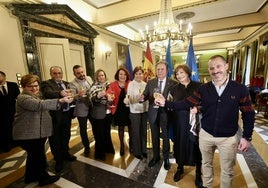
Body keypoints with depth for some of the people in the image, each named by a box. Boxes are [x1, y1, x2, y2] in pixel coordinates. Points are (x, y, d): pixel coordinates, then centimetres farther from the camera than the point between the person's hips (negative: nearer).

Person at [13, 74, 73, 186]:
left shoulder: (37, 95, 10)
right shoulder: (23, 98, -20)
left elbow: (43, 109, 26)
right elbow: (40, 105, -40)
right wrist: (60, 101, -51)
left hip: (39, 132, 9)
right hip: (27, 135, -9)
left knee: (33, 156, 23)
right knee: (39, 157, 6)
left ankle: (30, 176, 42)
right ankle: (43, 178, 26)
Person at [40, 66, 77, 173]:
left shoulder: (67, 84, 11)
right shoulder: (46, 84, -8)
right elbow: (48, 94, -29)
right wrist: (60, 93, -47)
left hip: (67, 114, 5)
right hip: (55, 115, -5)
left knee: (66, 136, 21)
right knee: (55, 139, 10)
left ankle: (65, 153, 43)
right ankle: (58, 160, 30)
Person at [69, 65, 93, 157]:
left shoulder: (89, 78, 1)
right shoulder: (72, 83, -14)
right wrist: (78, 95, -44)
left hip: (92, 107, 4)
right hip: (82, 109, -4)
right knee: (83, 129, 11)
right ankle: (86, 147, 33)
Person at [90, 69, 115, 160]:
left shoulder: (108, 85, 4)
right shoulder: (94, 87, -7)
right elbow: (93, 99, -19)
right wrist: (99, 95, -39)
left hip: (108, 113, 5)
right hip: (98, 115, -4)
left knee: (107, 132, 21)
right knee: (99, 134, 7)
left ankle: (108, 148, 41)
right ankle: (100, 153, 26)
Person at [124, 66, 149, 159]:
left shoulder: (145, 84, 2)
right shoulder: (131, 84, -11)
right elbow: (129, 98, -17)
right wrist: (126, 100, -37)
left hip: (144, 110, 4)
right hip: (135, 111, -4)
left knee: (144, 131, 16)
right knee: (136, 132, 10)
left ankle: (143, 150, 35)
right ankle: (137, 152, 29)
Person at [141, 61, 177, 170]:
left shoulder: (173, 83, -7)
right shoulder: (150, 82, 3)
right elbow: (146, 95, -1)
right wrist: (142, 97, -22)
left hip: (166, 113, -2)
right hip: (153, 113, 3)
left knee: (166, 136, 15)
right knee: (155, 136, 18)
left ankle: (166, 158, 39)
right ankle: (156, 156, 42)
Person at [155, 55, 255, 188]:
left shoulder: (240, 89, -9)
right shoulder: (203, 89, -7)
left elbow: (248, 114, -3)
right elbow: (186, 103, -11)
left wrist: (247, 137, -4)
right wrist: (166, 103, -21)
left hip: (228, 138, -1)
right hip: (206, 135, 2)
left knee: (227, 170, 19)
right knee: (206, 164, 22)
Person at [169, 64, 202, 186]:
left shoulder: (198, 86, -3)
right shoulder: (174, 89, 5)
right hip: (179, 123, 2)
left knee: (195, 145, 10)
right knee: (179, 144, 13)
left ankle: (198, 172, 35)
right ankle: (180, 168, 38)